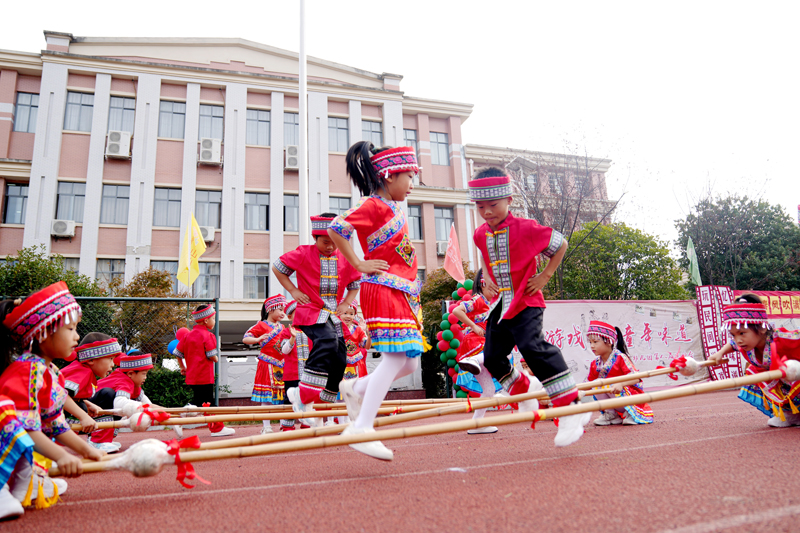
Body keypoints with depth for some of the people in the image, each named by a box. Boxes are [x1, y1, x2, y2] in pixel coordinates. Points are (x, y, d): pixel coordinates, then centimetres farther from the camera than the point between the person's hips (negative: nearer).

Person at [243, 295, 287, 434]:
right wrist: (258, 339, -24)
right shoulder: (262, 325, -2)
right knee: (267, 397, -3)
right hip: (267, 365, -5)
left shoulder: (282, 327, 16)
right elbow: (245, 339, -7)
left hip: (281, 366, 5)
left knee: (282, 395, 6)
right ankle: (266, 426, 4)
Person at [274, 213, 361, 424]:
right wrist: (293, 291, -3)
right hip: (311, 312, -5)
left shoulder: (344, 259, 5)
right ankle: (303, 395, -26)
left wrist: (345, 304, 3)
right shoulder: (304, 253, -4)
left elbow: (354, 285, 20)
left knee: (339, 361, 1)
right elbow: (277, 267, 7)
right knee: (327, 342, -33)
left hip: (334, 315, 5)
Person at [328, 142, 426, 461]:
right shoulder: (373, 205, -8)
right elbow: (336, 229, -20)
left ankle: (355, 390, 23)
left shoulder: (393, 208, 19)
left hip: (402, 293, 9)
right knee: (396, 358, -15)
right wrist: (360, 265, -15)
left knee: (409, 362, 9)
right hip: (384, 290, -9)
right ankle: (362, 428, -11)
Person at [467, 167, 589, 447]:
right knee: (492, 358, 6)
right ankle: (524, 390, 34)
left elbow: (561, 244, -1)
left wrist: (545, 275, -6)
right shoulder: (480, 234, 4)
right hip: (499, 304, 7)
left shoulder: (526, 228, -13)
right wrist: (487, 279, 10)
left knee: (533, 347, -26)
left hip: (526, 302, -7)